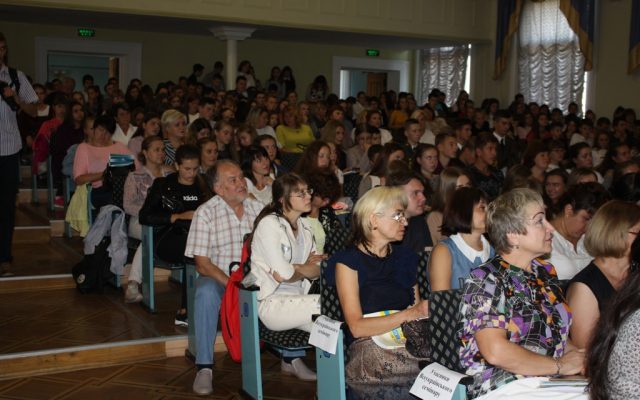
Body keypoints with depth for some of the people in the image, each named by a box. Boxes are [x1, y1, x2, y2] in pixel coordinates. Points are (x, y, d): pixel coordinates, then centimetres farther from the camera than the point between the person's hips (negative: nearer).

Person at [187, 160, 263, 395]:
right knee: (206, 292, -36)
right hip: (218, 278, -3)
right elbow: (202, 264, -11)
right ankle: (204, 368, -26)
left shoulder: (257, 209, 5)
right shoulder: (206, 213, -6)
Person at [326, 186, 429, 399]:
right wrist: (409, 314, -16)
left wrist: (426, 310, -5)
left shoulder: (405, 257, 20)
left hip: (407, 340, 6)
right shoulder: (348, 262, 0)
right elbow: (357, 327, -10)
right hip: (368, 347, -6)